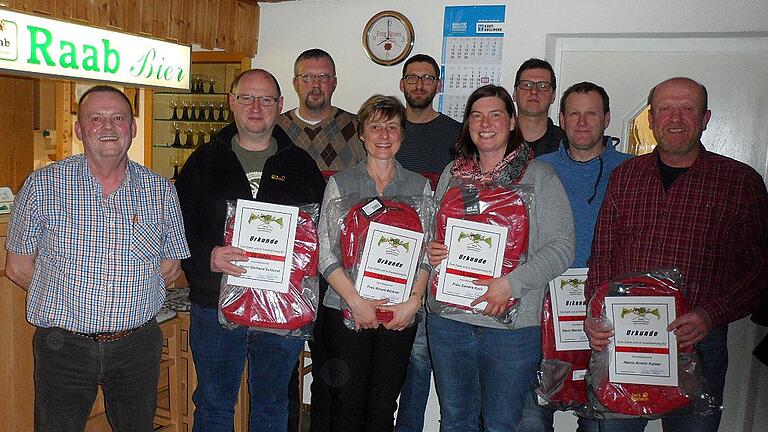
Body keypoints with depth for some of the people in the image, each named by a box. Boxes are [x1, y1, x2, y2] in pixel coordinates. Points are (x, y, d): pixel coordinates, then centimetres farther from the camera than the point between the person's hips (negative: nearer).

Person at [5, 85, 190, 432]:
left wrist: (129, 302, -1)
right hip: (63, 347, -1)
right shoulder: (43, 186, -5)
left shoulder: (161, 191, 0)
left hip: (138, 347, 2)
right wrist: (67, 302, -2)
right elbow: (18, 267, 1)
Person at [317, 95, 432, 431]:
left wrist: (414, 300, -9)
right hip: (346, 310, -1)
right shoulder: (340, 183, 2)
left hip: (400, 314, 2)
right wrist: (357, 301, -13)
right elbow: (325, 252, -4)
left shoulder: (419, 186, 8)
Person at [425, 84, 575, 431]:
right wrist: (430, 251, -4)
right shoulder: (452, 173, 9)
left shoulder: (539, 175, -3)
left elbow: (561, 247, -10)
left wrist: (511, 283, -20)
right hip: (448, 320, 4)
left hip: (512, 324, -3)